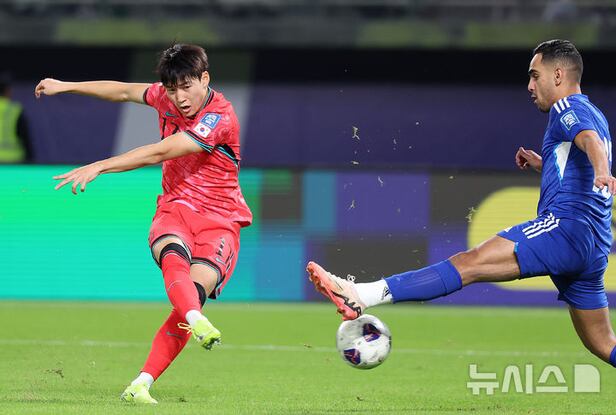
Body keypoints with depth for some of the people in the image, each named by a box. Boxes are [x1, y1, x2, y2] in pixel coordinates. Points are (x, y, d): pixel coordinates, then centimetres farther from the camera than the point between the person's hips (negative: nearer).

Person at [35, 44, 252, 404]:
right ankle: (197, 322, -62)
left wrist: (99, 167, -26)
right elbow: (123, 91, 24)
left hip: (219, 219, -4)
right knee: (174, 257, -33)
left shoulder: (220, 117, -18)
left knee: (195, 291, -25)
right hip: (175, 210, 4)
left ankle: (141, 385, -27)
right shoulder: (166, 97, 3)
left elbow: (160, 152, -25)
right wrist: (66, 86, 32)